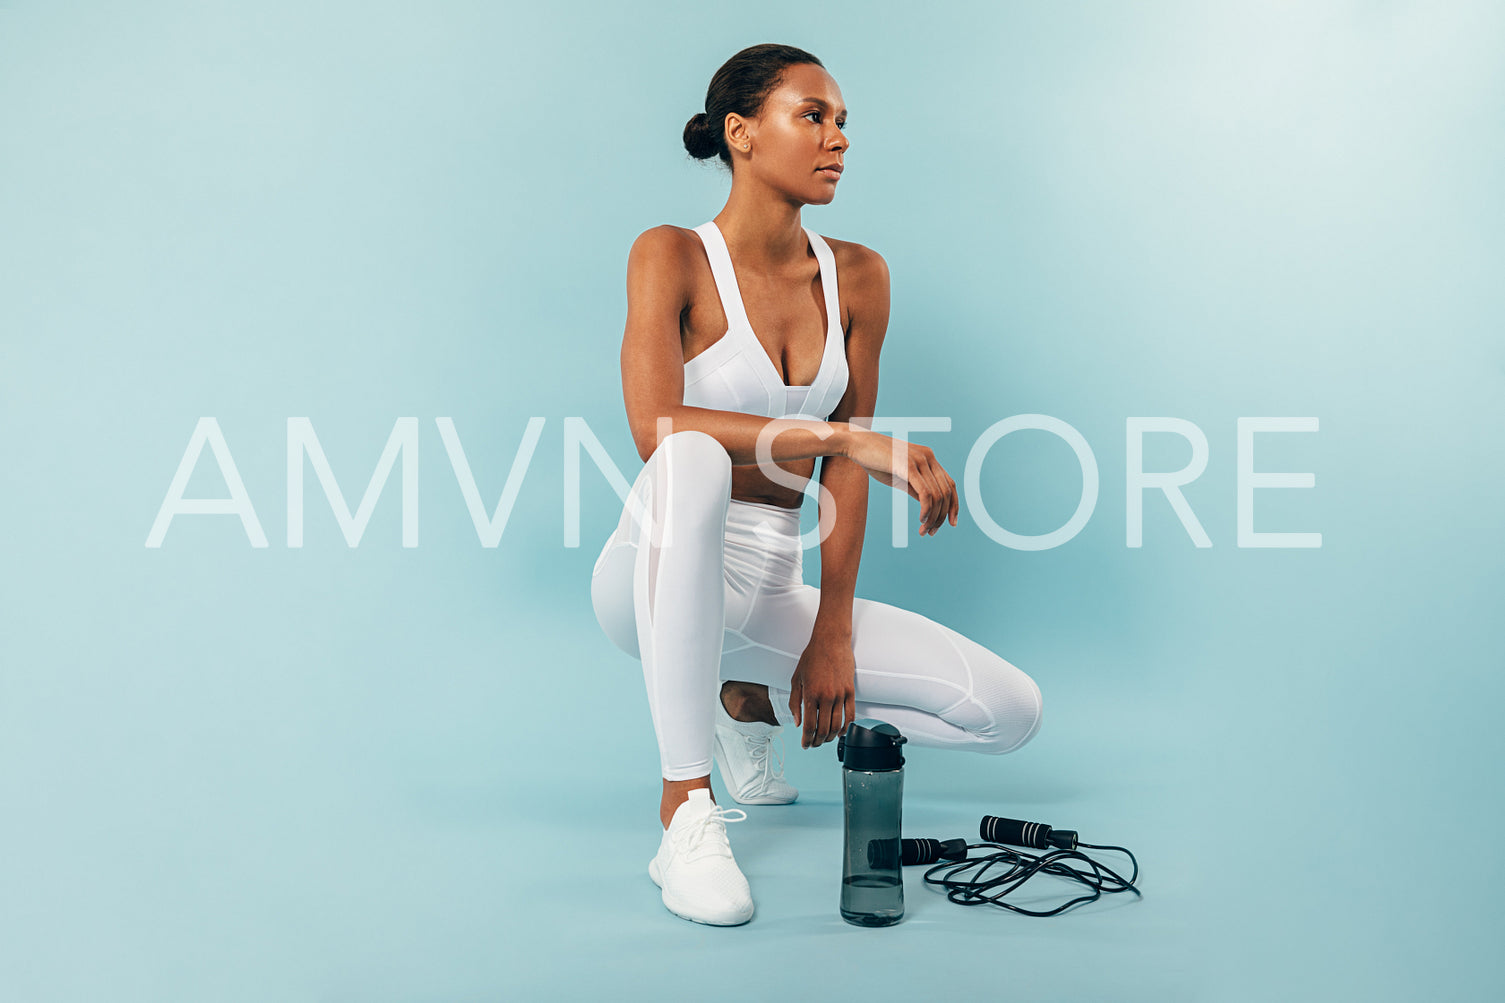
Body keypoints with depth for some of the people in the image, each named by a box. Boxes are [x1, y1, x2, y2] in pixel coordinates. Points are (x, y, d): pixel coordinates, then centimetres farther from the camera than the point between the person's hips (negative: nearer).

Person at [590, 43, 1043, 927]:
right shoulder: (673, 256, -9)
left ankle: (754, 704, 14)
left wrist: (833, 635, -4)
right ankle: (685, 812, -30)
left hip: (772, 591, 5)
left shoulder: (857, 276, 5)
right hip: (659, 581, -5)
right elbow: (656, 429, -26)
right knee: (694, 465, -41)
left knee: (1012, 710, -6)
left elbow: (846, 470, 3)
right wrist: (842, 436, -31)